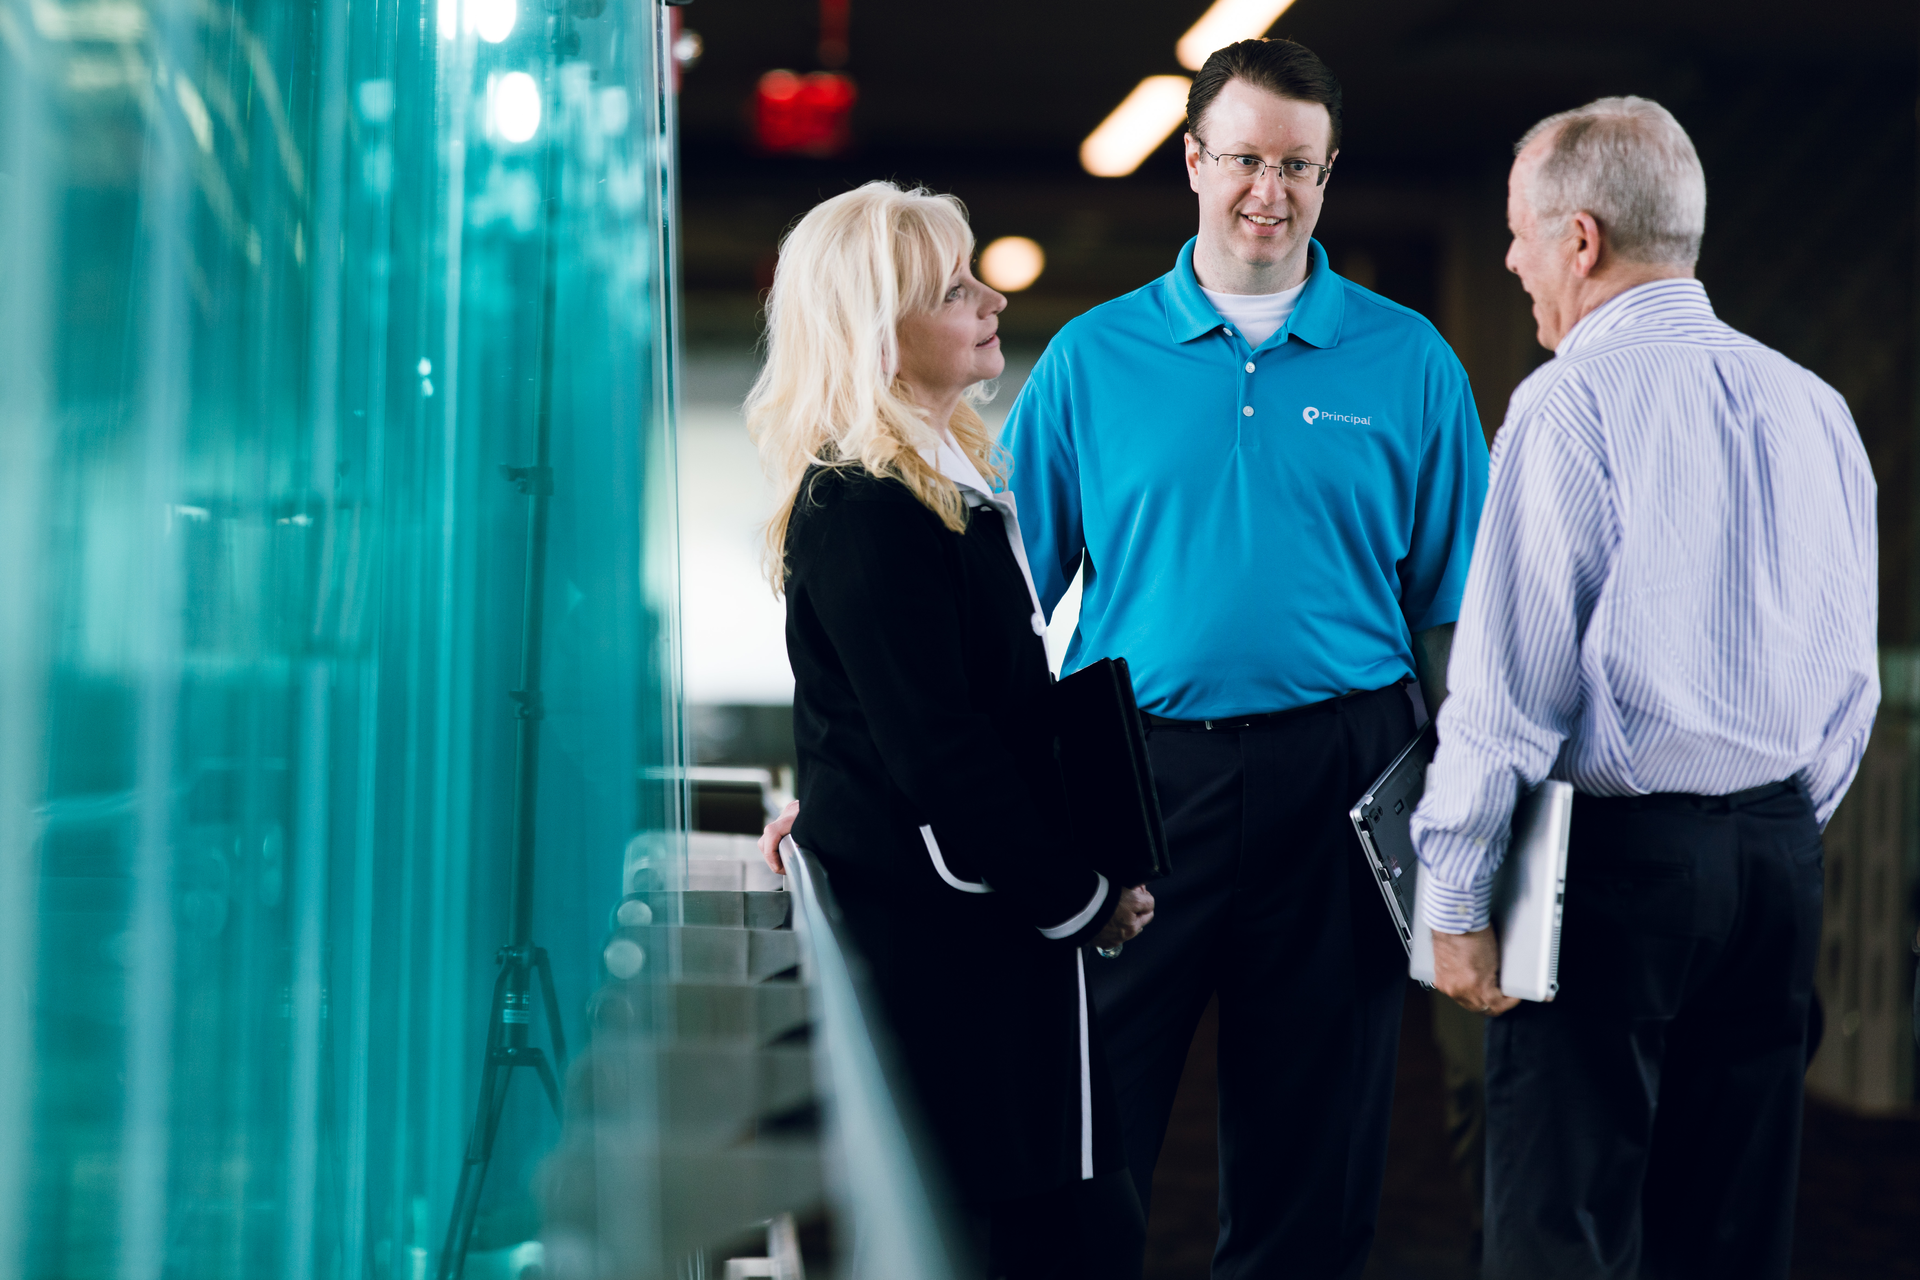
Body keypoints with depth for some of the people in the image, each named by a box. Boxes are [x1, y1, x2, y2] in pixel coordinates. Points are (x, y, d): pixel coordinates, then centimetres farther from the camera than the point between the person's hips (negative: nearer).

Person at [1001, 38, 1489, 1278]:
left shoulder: (1409, 362, 5)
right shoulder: (1094, 356, 5)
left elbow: (1457, 608, 6)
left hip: (1333, 778, 0)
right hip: (1136, 766, 0)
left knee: (1317, 1137, 8)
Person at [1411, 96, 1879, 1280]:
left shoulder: (1574, 399, -10)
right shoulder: (1814, 406, 10)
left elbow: (1510, 674, -13)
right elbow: (1853, 677, 15)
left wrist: (1457, 896, -8)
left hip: (1615, 856, -6)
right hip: (1782, 856, 7)